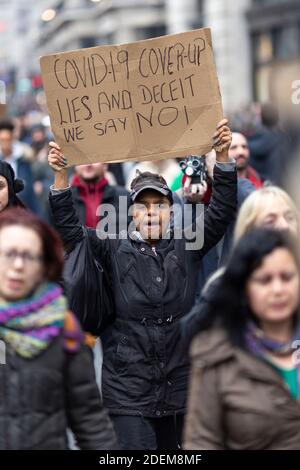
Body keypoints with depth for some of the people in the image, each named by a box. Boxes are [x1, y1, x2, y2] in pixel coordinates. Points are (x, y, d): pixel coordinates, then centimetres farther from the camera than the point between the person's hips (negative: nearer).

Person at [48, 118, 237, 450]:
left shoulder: (186, 246, 5)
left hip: (179, 382, 3)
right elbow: (69, 230, -4)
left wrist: (223, 157, -15)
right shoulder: (115, 249, 3)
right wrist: (60, 175, -14)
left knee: (172, 451, 15)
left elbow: (221, 212, -4)